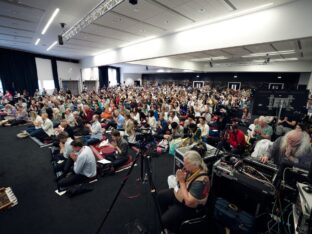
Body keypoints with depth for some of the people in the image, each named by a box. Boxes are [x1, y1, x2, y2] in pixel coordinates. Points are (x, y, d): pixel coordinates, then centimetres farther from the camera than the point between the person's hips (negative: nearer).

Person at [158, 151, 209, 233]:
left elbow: (189, 202, -34)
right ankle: (167, 214, 37)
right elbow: (178, 180, 4)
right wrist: (178, 177, -20)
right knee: (161, 195, 15)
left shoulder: (201, 181, -36)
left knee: (165, 220, -13)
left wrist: (182, 182, -31)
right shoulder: (190, 169, -11)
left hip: (188, 206, -8)